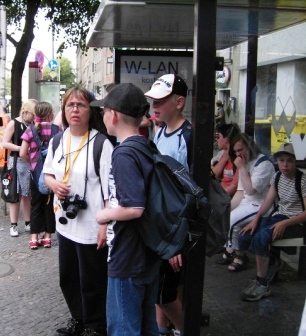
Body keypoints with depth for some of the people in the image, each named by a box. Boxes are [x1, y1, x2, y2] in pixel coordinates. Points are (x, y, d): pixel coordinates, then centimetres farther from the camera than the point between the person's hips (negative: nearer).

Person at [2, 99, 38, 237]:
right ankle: (13, 225, 8)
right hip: (17, 162, -4)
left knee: (28, 194, 9)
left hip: (31, 162, 4)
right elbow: (5, 143, -8)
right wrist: (21, 148, -19)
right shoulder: (13, 124, -5)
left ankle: (28, 223, 19)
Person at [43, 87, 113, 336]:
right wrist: (54, 184, -6)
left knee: (92, 283, 8)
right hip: (65, 223, 7)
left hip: (92, 227, -7)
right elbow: (47, 174, 17)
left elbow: (111, 190, -15)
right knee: (68, 278, 21)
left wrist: (106, 225, -18)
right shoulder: (57, 141, 6)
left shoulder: (101, 144, -15)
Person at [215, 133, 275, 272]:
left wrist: (242, 169, -18)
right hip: (246, 203, 9)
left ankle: (239, 255, -3)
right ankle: (229, 249, 11)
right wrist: (228, 208, -2)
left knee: (230, 221, -23)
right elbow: (240, 192, 10)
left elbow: (251, 189, -22)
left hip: (259, 206, -9)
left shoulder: (264, 164, -15)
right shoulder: (245, 164, 14)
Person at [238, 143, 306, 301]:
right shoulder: (277, 176, 9)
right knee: (245, 236, -15)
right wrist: (256, 219, -5)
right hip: (279, 217, 7)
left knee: (260, 237, -32)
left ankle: (262, 284, -20)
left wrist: (284, 223, -26)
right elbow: (268, 201, 10)